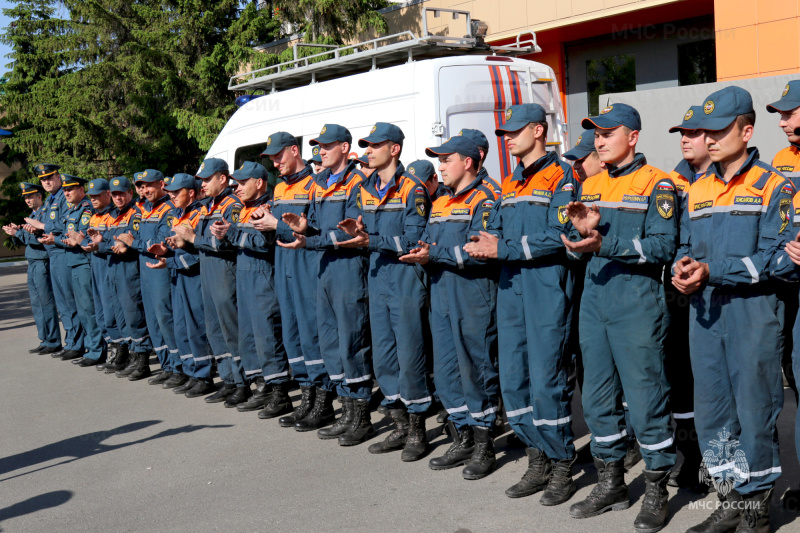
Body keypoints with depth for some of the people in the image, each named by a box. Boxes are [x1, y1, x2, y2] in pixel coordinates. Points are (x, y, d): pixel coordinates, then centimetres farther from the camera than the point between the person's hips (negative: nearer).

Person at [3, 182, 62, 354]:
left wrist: (19, 232, -19)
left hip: (43, 263, -9)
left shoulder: (46, 213, -10)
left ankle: (53, 342, -1)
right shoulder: (32, 215, 19)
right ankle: (45, 341, 17)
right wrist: (15, 232, -1)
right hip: (32, 264, 9)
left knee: (46, 303, -6)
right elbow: (23, 240, 18)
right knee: (36, 305, 11)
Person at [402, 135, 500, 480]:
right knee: (445, 373, 11)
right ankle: (462, 440, 23)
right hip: (441, 297, 8)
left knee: (476, 370, 0)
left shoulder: (484, 200, -8)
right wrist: (419, 252, -6)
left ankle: (484, 445, 12)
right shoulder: (439, 204, 19)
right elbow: (427, 245, 17)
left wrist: (435, 254, -20)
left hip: (474, 299, -8)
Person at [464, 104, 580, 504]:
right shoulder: (508, 184, 20)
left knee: (546, 380, -5)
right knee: (513, 380, 8)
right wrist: (482, 246, -7)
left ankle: (562, 467, 9)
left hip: (547, 288, -8)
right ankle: (537, 463, 21)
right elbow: (494, 232, 17)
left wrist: (504, 249, -17)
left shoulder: (561, 177, -5)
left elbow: (558, 237, -16)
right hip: (510, 288, 8)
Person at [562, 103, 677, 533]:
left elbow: (662, 247, -15)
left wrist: (605, 244, -25)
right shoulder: (590, 186, 15)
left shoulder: (657, 184, -5)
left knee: (645, 397, -2)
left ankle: (656, 492, 13)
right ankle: (610, 484, 25)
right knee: (597, 398, 11)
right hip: (594, 303, 7)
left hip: (637, 304, -6)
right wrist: (583, 232, -7)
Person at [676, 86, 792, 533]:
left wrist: (712, 271, -20)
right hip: (705, 312, 6)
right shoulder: (697, 191, 15)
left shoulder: (774, 186, -4)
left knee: (755, 410, 1)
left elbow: (775, 257, -13)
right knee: (712, 410, 10)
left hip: (754, 312, -6)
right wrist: (684, 270, -6)